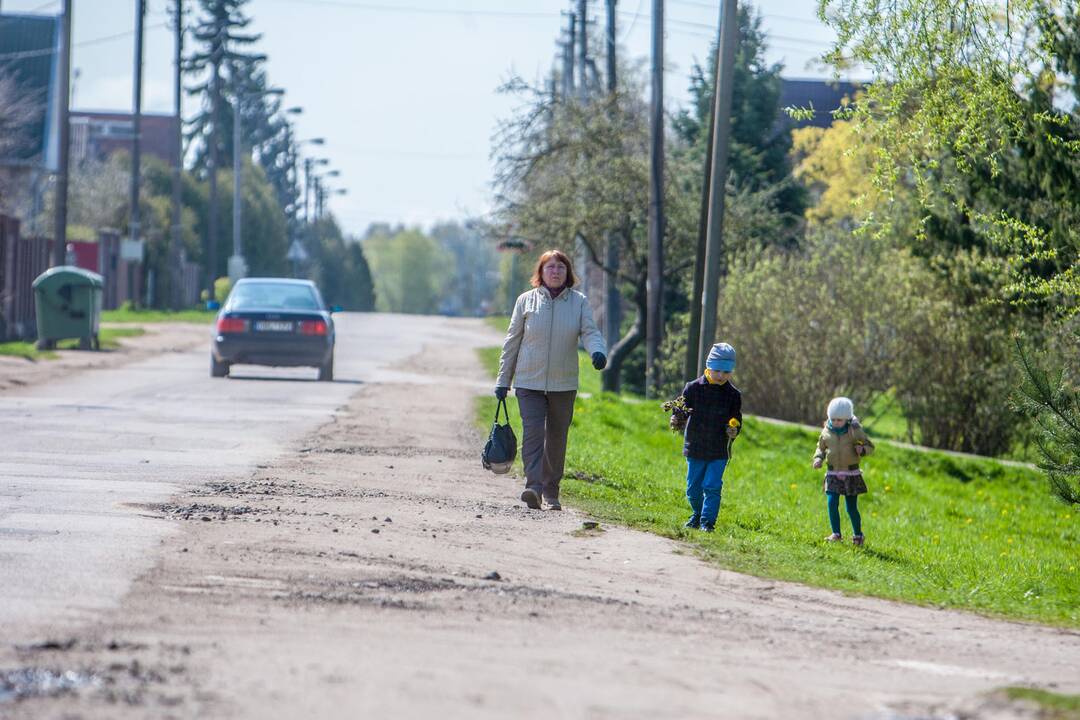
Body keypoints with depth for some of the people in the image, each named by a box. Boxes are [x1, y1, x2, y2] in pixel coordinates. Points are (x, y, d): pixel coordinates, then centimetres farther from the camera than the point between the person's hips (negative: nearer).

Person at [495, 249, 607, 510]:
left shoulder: (579, 302, 4)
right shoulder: (526, 301, 3)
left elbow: (590, 332, -6)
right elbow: (512, 340, 7)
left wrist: (598, 351, -30)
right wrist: (503, 379, 7)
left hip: (564, 384, 2)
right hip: (529, 382, -2)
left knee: (557, 438, 9)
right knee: (533, 432, -17)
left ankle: (551, 491, 20)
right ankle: (534, 487, -26)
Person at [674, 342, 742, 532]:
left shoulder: (733, 395, -3)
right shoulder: (693, 388, -5)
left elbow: (737, 420, 3)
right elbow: (683, 412, -1)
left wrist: (734, 431, -19)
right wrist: (676, 420, -23)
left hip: (719, 452, -1)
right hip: (695, 449, 1)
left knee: (712, 487, -9)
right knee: (693, 488, 12)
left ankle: (708, 521, -1)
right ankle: (698, 514, 35)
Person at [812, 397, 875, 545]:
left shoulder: (855, 430, -7)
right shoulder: (826, 431, 0)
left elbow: (870, 447, 0)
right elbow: (821, 448, 15)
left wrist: (862, 449, -22)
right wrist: (818, 458, -5)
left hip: (851, 474, -2)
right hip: (833, 473, 2)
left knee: (851, 507, 3)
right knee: (832, 503, -14)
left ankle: (858, 535, 20)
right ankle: (836, 534, -8)